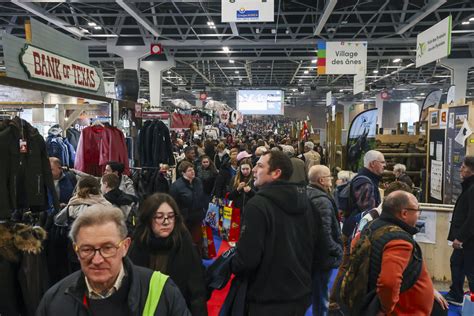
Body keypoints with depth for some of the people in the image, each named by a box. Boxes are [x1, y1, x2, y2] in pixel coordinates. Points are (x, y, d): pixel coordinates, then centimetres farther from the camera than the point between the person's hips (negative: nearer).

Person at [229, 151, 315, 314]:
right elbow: (311, 245, 11)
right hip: (301, 292, 7)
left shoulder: (258, 204, -22)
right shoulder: (303, 200, 1)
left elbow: (247, 258, -24)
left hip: (268, 300, -7)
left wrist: (232, 264, -4)